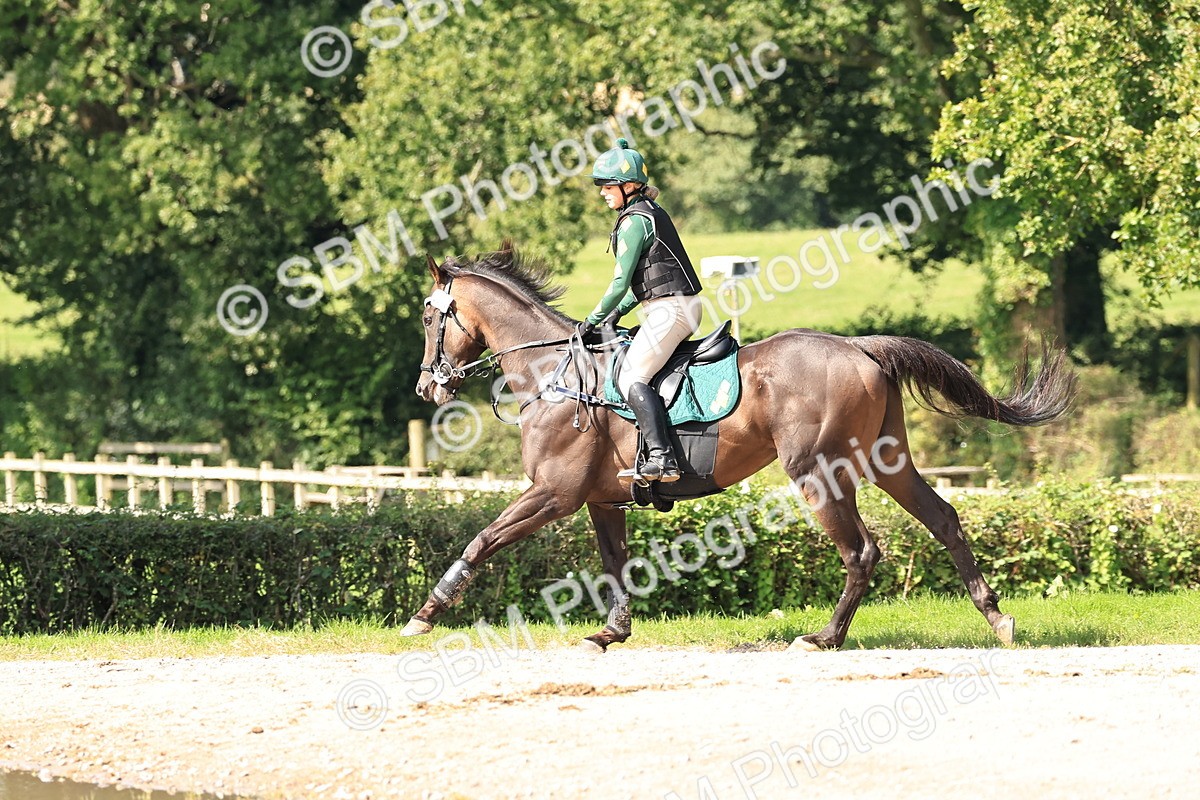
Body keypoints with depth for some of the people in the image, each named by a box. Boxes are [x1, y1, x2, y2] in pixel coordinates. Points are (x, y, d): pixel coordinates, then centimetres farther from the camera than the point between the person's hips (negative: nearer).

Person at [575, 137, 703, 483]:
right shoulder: (651, 212, 17)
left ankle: (662, 458, -29)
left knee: (631, 378, -17)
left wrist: (592, 321, -4)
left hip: (670, 309, -11)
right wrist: (619, 312, 16)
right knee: (622, 360, 19)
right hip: (678, 307, 11)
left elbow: (621, 282, -14)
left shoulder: (634, 222, -13)